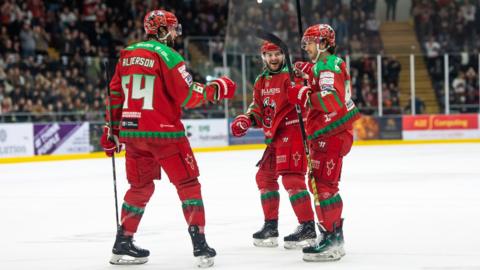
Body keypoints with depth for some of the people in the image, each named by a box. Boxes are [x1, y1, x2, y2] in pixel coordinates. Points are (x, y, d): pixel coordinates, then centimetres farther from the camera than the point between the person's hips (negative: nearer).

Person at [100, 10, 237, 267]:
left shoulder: (127, 55, 11)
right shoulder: (167, 55, -9)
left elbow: (115, 95, 14)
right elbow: (188, 96, -13)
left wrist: (112, 131, 20)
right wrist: (216, 89, 1)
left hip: (131, 131, 6)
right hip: (163, 132, -6)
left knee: (140, 186, 19)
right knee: (188, 184, 2)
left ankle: (122, 245, 20)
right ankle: (199, 244, -3)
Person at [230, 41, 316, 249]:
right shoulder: (261, 81, 14)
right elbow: (258, 107, 19)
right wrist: (247, 119, 1)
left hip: (292, 132, -9)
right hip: (274, 136, 9)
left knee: (291, 178, -16)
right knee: (265, 176, 14)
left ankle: (308, 227, -12)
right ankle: (270, 226, 25)